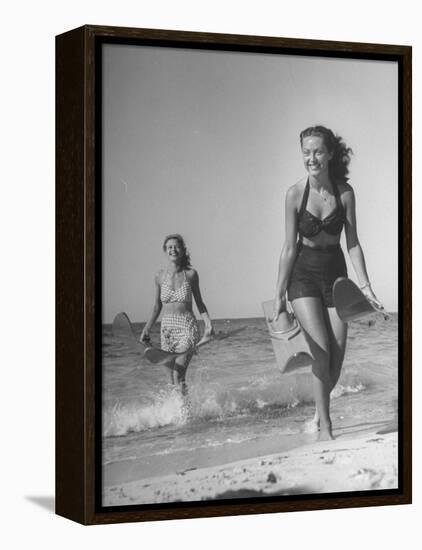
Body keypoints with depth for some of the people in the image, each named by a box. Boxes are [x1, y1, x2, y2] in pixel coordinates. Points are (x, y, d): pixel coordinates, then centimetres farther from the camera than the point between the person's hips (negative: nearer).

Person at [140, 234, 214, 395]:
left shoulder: (191, 274, -2)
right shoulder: (160, 277, 3)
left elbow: (199, 303, 9)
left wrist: (208, 322, -5)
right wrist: (146, 330, 9)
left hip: (188, 329, -3)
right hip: (167, 329, 3)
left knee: (178, 375, -19)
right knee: (173, 378, 5)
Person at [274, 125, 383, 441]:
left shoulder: (344, 192, -6)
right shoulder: (295, 194, -11)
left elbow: (353, 243, -1)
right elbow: (289, 247, -6)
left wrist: (365, 285, -6)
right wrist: (279, 296, -5)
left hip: (335, 274, 3)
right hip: (304, 275, -2)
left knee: (336, 359, 2)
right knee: (322, 352, -15)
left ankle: (319, 414, 28)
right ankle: (326, 430, -4)